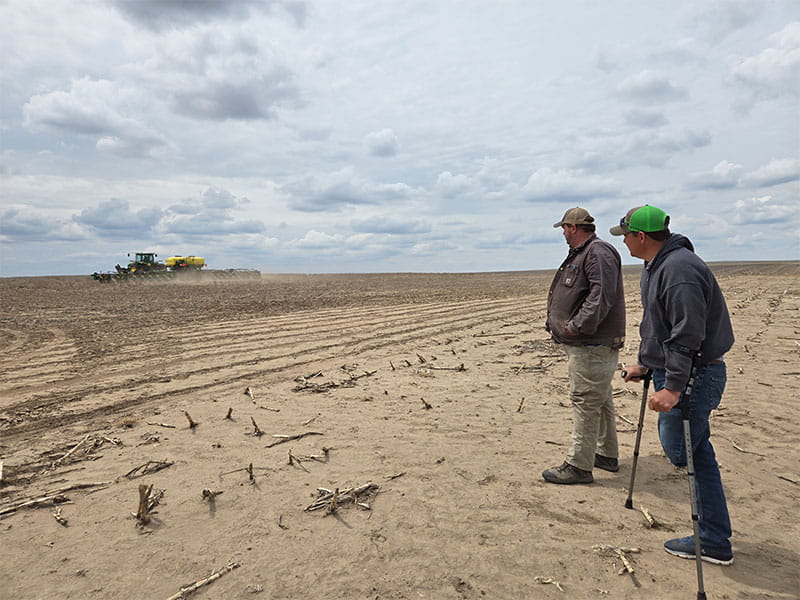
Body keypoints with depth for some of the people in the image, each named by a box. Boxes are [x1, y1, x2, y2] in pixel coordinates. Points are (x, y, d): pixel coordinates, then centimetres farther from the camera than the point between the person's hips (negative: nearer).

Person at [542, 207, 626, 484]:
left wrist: (577, 325, -26)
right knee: (600, 400, 18)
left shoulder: (599, 253, -14)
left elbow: (602, 295, -26)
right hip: (584, 344, 11)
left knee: (586, 402, -6)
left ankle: (578, 465, 1)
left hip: (593, 347, -11)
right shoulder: (580, 254, 19)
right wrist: (556, 322, 11)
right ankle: (607, 455, 31)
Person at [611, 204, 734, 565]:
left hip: (694, 376, -11)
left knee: (681, 452, -3)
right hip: (672, 373, 11)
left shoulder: (679, 269, -20)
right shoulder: (655, 268, 14)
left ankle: (714, 544, 14)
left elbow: (688, 335, -26)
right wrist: (645, 365, 23)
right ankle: (713, 541, 25)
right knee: (697, 454, 14)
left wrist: (673, 387, -26)